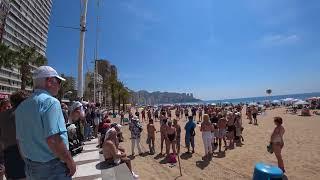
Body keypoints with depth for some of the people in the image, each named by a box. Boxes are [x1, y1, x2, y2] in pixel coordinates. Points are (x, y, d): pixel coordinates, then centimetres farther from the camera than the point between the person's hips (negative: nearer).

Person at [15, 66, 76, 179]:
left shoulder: (21, 107, 5)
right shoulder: (50, 101, -21)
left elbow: (19, 141, 11)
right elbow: (52, 139, -29)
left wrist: (28, 162, 21)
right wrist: (70, 162, -18)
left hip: (30, 169, 8)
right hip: (52, 168, -7)